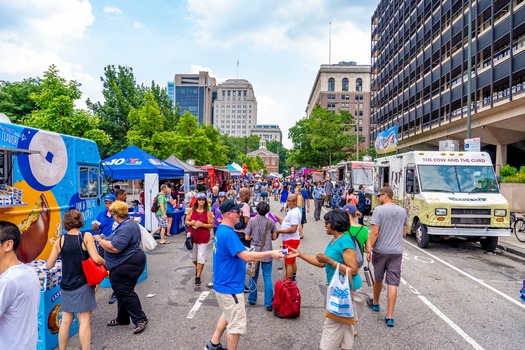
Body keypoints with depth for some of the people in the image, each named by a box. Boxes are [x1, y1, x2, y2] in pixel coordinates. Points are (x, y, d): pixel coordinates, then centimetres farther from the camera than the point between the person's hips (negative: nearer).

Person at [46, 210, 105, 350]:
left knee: (66, 320, 16)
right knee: (85, 320, 3)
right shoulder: (86, 236, -11)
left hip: (66, 286, 4)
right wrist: (104, 262, 2)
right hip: (83, 285, -4)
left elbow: (49, 265, 5)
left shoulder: (59, 240, -1)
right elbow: (96, 259, -19)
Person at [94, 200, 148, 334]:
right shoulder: (129, 222, 10)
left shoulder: (125, 228, -25)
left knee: (125, 292, -2)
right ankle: (122, 318, 33)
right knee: (121, 291, 20)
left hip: (127, 266, -11)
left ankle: (140, 319, 6)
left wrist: (100, 240, -17)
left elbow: (114, 248, -31)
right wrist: (105, 240, 15)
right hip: (129, 262, 11)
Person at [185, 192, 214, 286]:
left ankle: (198, 277, 9)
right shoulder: (191, 210, 1)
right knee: (192, 256, 16)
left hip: (203, 237, -3)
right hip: (192, 236, 3)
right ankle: (197, 267, 47)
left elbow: (211, 225, -4)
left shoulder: (208, 212, -5)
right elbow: (186, 222, 7)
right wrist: (191, 223, -15)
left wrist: (202, 224, -19)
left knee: (201, 257, -2)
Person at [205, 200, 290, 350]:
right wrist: (270, 253, -22)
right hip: (230, 286, -10)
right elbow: (247, 256, -30)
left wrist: (244, 264, 16)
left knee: (228, 315, 28)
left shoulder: (222, 230, 6)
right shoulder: (228, 233, -27)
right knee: (236, 324, 5)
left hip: (224, 283, 10)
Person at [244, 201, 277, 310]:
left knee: (253, 276, 15)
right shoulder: (271, 222, -4)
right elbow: (274, 237, 3)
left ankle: (252, 299, 28)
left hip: (254, 251, 1)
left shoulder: (252, 221, -6)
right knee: (267, 277, 4)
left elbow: (247, 237, -5)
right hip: (266, 252, 0)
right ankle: (269, 303, 4)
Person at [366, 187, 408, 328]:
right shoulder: (402, 211, 6)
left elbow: (374, 232, -16)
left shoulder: (379, 210, -11)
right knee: (393, 283, 2)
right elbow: (404, 232, 15)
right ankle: (389, 316, 1)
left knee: (378, 279, 17)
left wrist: (368, 249, -10)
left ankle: (375, 303, 38)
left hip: (380, 250, -3)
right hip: (397, 251, 3)